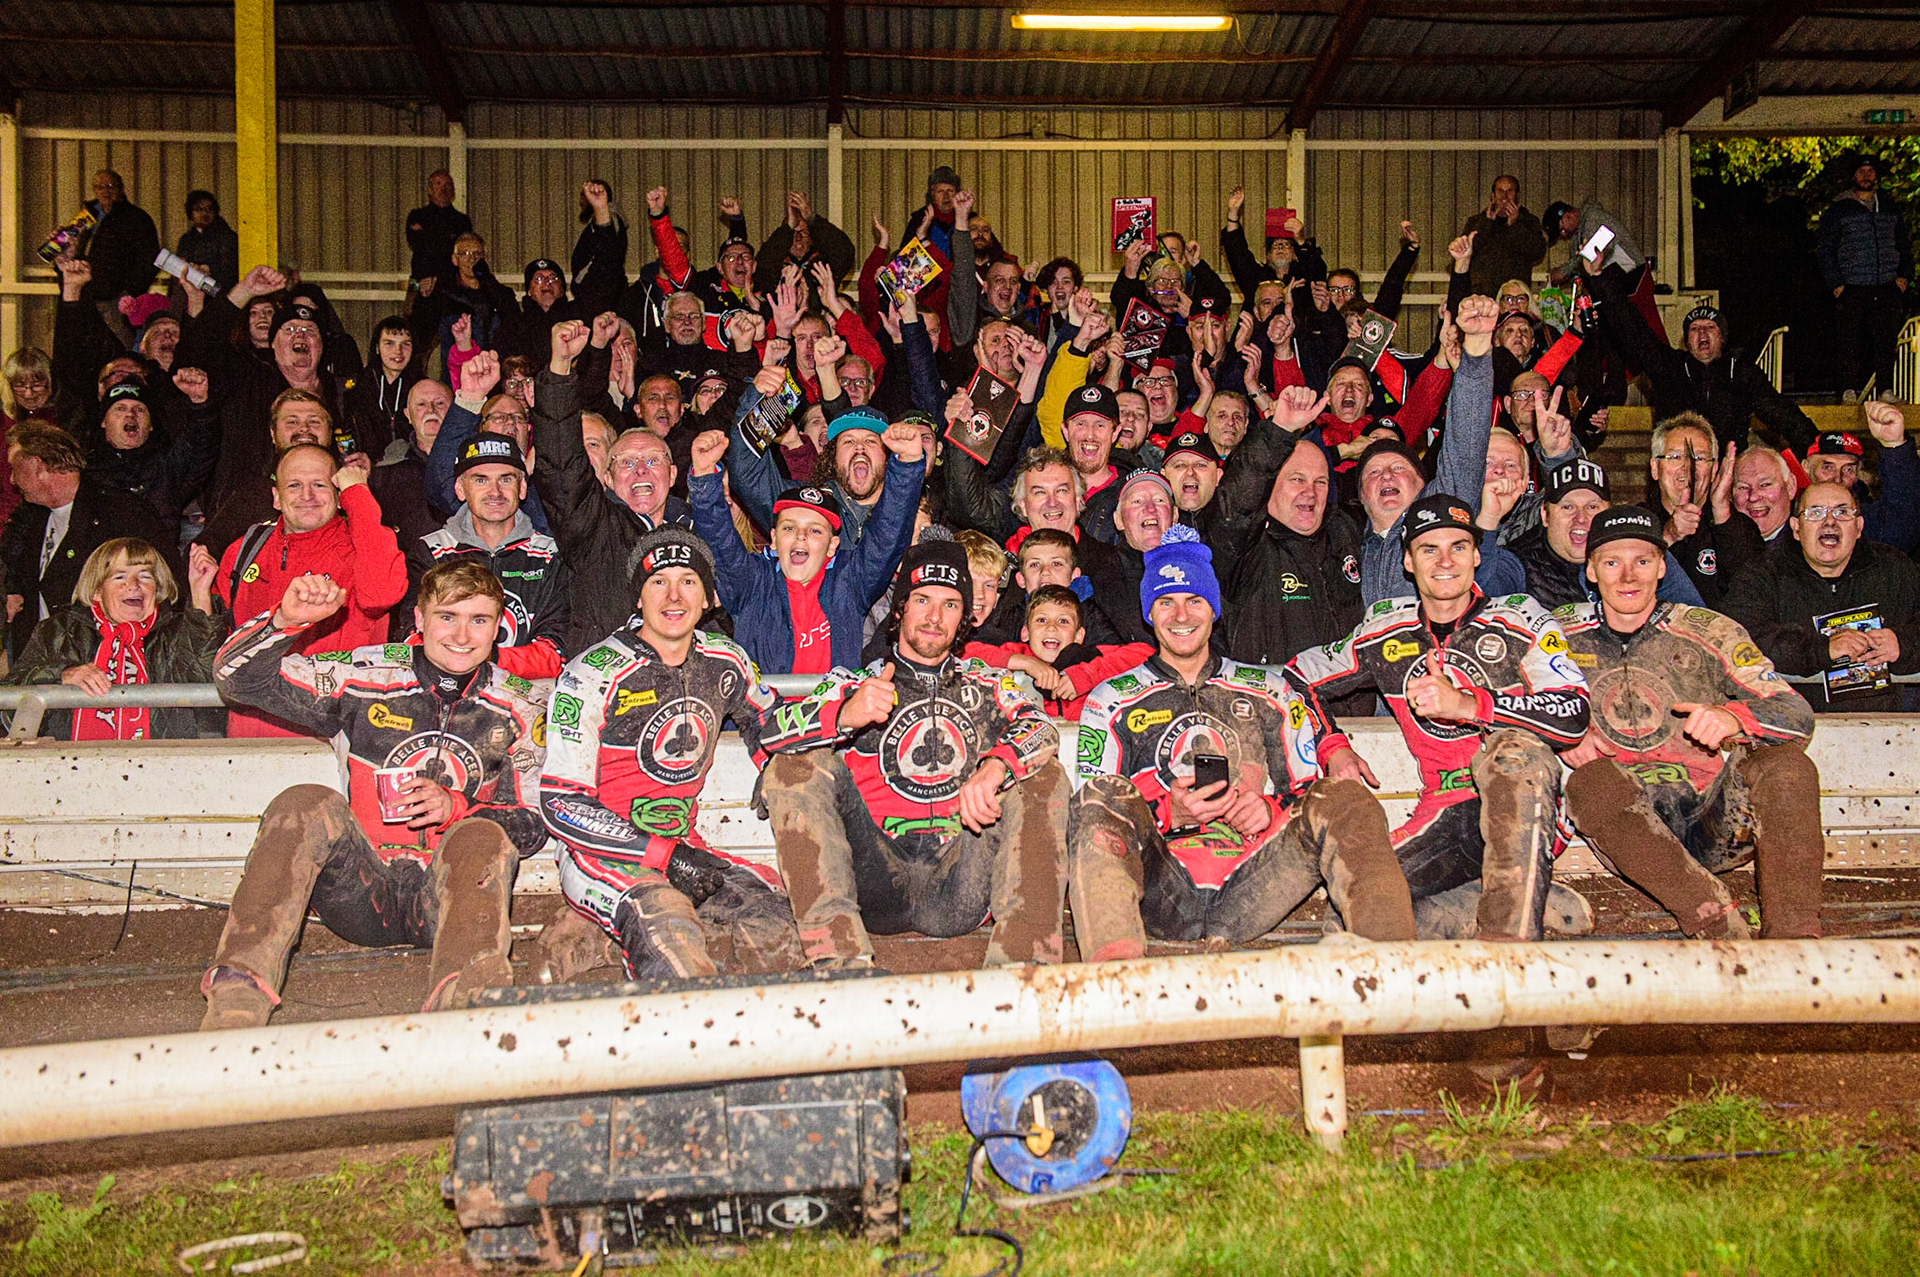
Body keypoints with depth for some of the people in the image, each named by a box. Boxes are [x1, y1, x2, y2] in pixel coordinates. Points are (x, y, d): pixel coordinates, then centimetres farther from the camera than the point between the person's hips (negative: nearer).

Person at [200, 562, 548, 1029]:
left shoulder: (517, 708, 8)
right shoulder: (367, 676, 6)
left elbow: (533, 825, 6)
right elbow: (236, 678, 5)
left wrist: (456, 809, -12)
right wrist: (287, 620, -13)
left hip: (450, 896, 0)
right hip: (363, 893, 1)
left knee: (482, 839, -32)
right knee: (308, 806, -26)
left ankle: (465, 1005, -57)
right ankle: (235, 1004, -39)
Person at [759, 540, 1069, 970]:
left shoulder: (988, 685, 21)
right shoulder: (853, 685, 17)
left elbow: (1041, 731, 0)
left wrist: (994, 769, -24)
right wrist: (844, 716, -23)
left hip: (959, 894, 1)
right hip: (878, 882, -1)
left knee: (1043, 775, -14)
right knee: (796, 765, -19)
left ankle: (1022, 961, -31)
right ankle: (839, 958, -36)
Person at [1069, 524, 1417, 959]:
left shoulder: (1268, 690, 23)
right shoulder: (1111, 701, 17)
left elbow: (1310, 789, 19)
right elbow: (1094, 816, 8)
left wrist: (1271, 809, -5)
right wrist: (1168, 814, -12)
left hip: (1249, 892, 2)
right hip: (1162, 897, -1)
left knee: (1346, 801, -20)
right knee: (1104, 792, -30)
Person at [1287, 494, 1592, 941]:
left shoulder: (1519, 620, 6)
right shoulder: (1387, 632, 15)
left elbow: (1574, 716, -10)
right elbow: (1298, 677, 25)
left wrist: (1465, 704, -20)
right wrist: (1333, 747, 8)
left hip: (1523, 811, -3)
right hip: (1442, 814, 3)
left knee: (1515, 748, -38)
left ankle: (1507, 938, -41)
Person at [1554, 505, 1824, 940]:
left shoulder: (1709, 632, 6)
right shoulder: (1560, 633, 10)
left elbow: (1797, 715, -1)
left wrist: (1733, 718, -25)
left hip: (1717, 823, 1)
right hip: (1629, 829, 0)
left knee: (1785, 763, -27)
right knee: (1590, 780, -32)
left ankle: (1794, 939, -33)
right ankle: (1721, 928, -36)